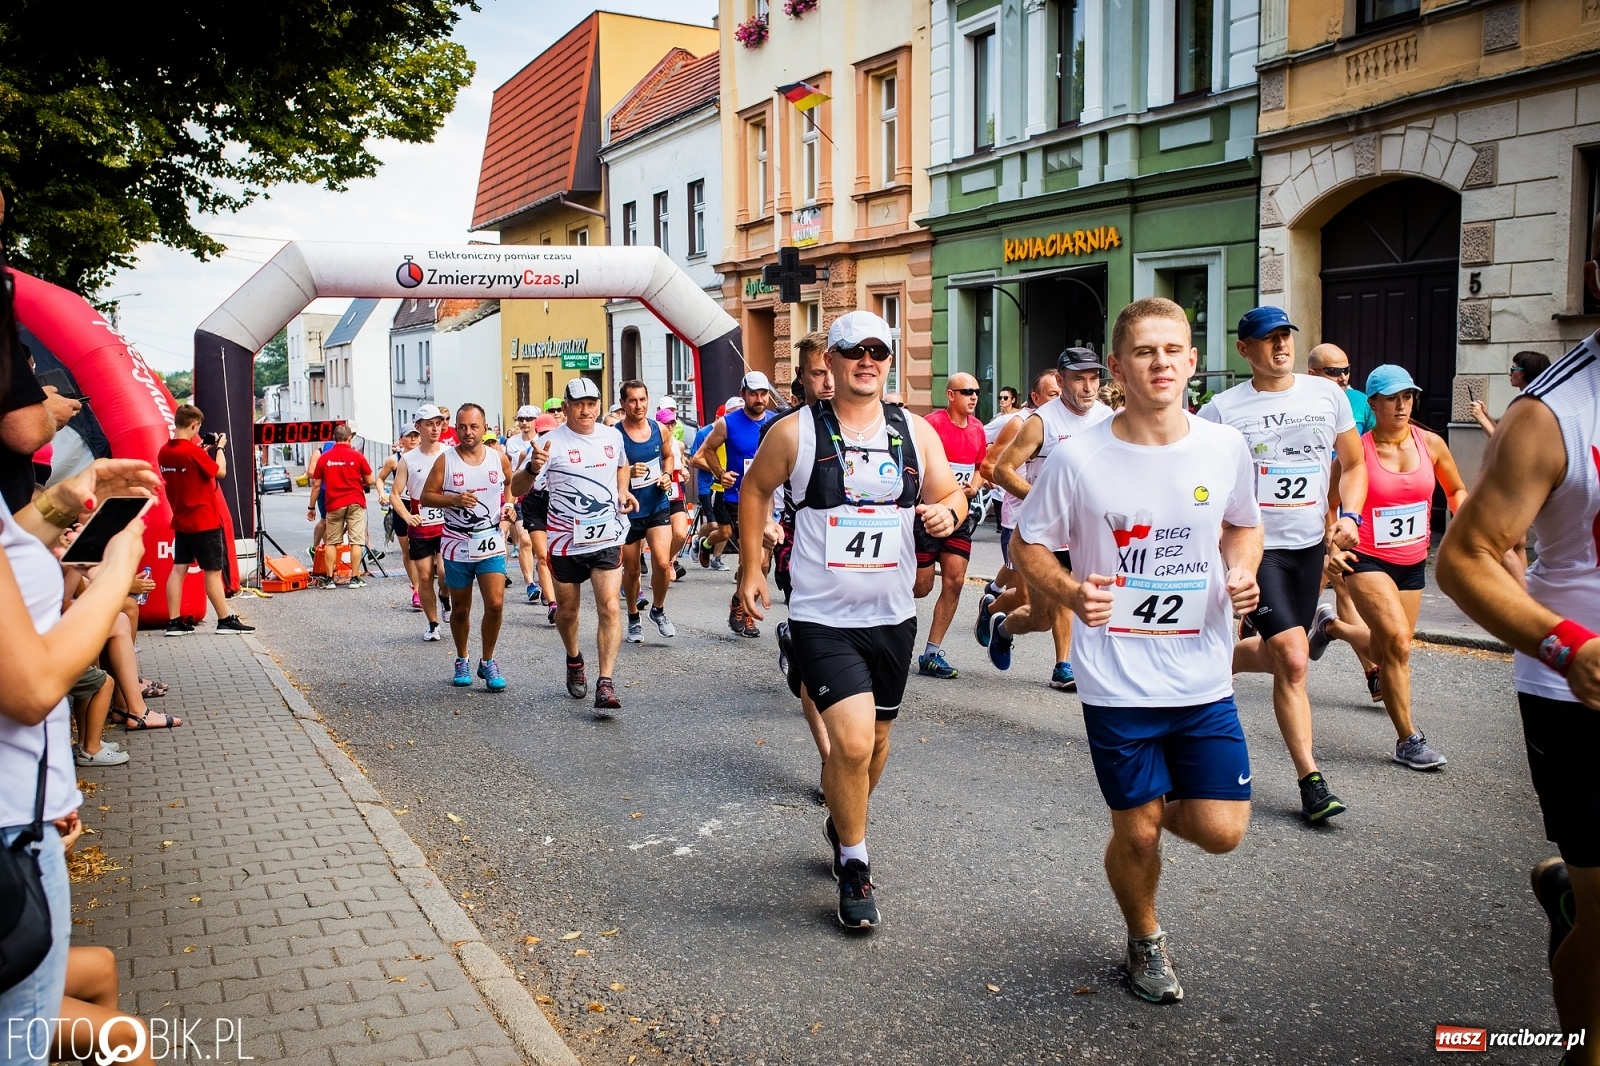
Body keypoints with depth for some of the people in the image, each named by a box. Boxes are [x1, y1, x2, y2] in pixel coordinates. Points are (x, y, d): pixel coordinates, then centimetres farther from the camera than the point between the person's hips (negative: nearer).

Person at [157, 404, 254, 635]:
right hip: (204, 521, -7)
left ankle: (175, 622, 8)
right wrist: (220, 447, 2)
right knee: (213, 571, 0)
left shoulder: (164, 452, 4)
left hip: (181, 521, 7)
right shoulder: (193, 451, -18)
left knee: (179, 568, 8)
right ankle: (225, 620, 6)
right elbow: (220, 471, -10)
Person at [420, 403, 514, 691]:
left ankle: (487, 662, 8)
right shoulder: (445, 460, -5)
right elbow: (426, 496, -3)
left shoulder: (499, 458, 1)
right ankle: (462, 662, 31)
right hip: (457, 546, 0)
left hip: (491, 543, 1)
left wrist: (508, 505, 3)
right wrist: (454, 499, -19)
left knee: (495, 604, -10)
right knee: (460, 609, 11)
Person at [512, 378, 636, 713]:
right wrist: (533, 468, -36)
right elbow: (516, 490, -15)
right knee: (567, 610, 13)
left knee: (609, 607, -12)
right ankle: (574, 661, 43)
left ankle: (606, 683, -10)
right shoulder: (552, 442, -10)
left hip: (607, 537, 2)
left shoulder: (613, 436, 4)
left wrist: (623, 492, 8)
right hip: (565, 540, -1)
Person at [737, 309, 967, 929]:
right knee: (851, 741, -17)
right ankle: (853, 864, 6)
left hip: (893, 616, 4)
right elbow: (755, 489, 8)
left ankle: (844, 823, 47)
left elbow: (950, 494, 10)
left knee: (876, 737, 18)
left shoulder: (917, 432, 2)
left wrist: (947, 512, -14)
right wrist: (750, 568, 6)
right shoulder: (795, 433, -6)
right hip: (822, 618, -4)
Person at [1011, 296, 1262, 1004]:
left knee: (1221, 831, -1)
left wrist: (1241, 573, -6)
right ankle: (1146, 942, 39)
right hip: (1117, 684, -2)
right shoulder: (1078, 457, -11)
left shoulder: (1225, 447, -3)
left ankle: (1160, 808, 36)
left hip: (1204, 680, 3)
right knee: (1136, 834, 8)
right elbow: (1028, 544, -2)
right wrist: (1071, 592, -21)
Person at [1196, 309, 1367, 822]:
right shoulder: (1222, 409, -6)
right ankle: (1311, 780, 3)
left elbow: (1353, 464, 14)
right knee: (1293, 660, -12)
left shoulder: (1327, 394, 5)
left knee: (1280, 653, 8)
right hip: (1256, 545, -4)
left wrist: (1348, 516, -3)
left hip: (1311, 544, 5)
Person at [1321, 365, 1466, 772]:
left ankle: (1331, 625, 46)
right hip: (1367, 560, -5)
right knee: (1397, 643, -20)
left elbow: (1456, 490, 15)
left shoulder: (1431, 444, -1)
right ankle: (1408, 740, -7)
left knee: (1383, 650, 14)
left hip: (1413, 563, 5)